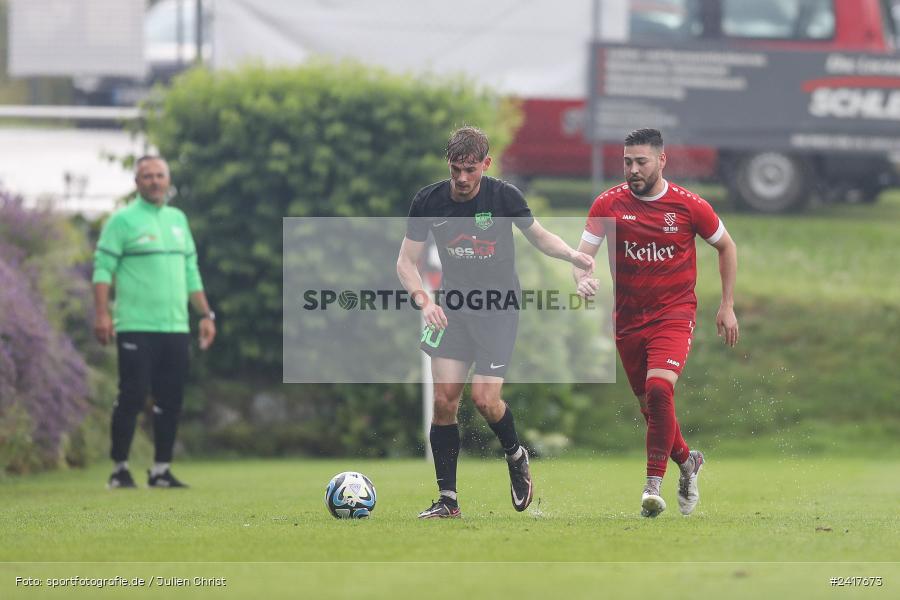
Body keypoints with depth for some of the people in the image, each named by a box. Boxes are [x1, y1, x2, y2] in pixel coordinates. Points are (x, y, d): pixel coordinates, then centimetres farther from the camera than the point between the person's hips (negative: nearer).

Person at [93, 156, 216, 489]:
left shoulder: (178, 220, 17)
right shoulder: (123, 221, -1)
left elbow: (191, 272, 22)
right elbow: (103, 268, -6)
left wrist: (206, 315, 16)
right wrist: (102, 314, -17)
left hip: (175, 328, 6)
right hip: (137, 328, -6)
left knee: (170, 402, 4)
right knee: (132, 397, -8)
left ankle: (161, 470, 11)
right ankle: (119, 469, 0)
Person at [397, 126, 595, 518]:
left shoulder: (504, 196, -9)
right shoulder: (428, 201, -6)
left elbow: (538, 236, 8)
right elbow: (406, 261, 1)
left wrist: (573, 256, -11)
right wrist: (424, 301, -16)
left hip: (499, 310, -2)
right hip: (453, 308, 2)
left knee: (484, 399, -14)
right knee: (444, 399, -8)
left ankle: (516, 456, 19)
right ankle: (447, 500, 1)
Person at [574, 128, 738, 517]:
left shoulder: (690, 206, -6)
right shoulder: (608, 204, -4)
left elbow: (726, 247, 9)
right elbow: (582, 254, -6)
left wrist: (727, 306, 8)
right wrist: (583, 279, -29)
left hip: (674, 314, -3)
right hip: (628, 319, 3)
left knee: (659, 390, -25)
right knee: (649, 405, 10)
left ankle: (654, 483, -19)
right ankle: (687, 461, 38)